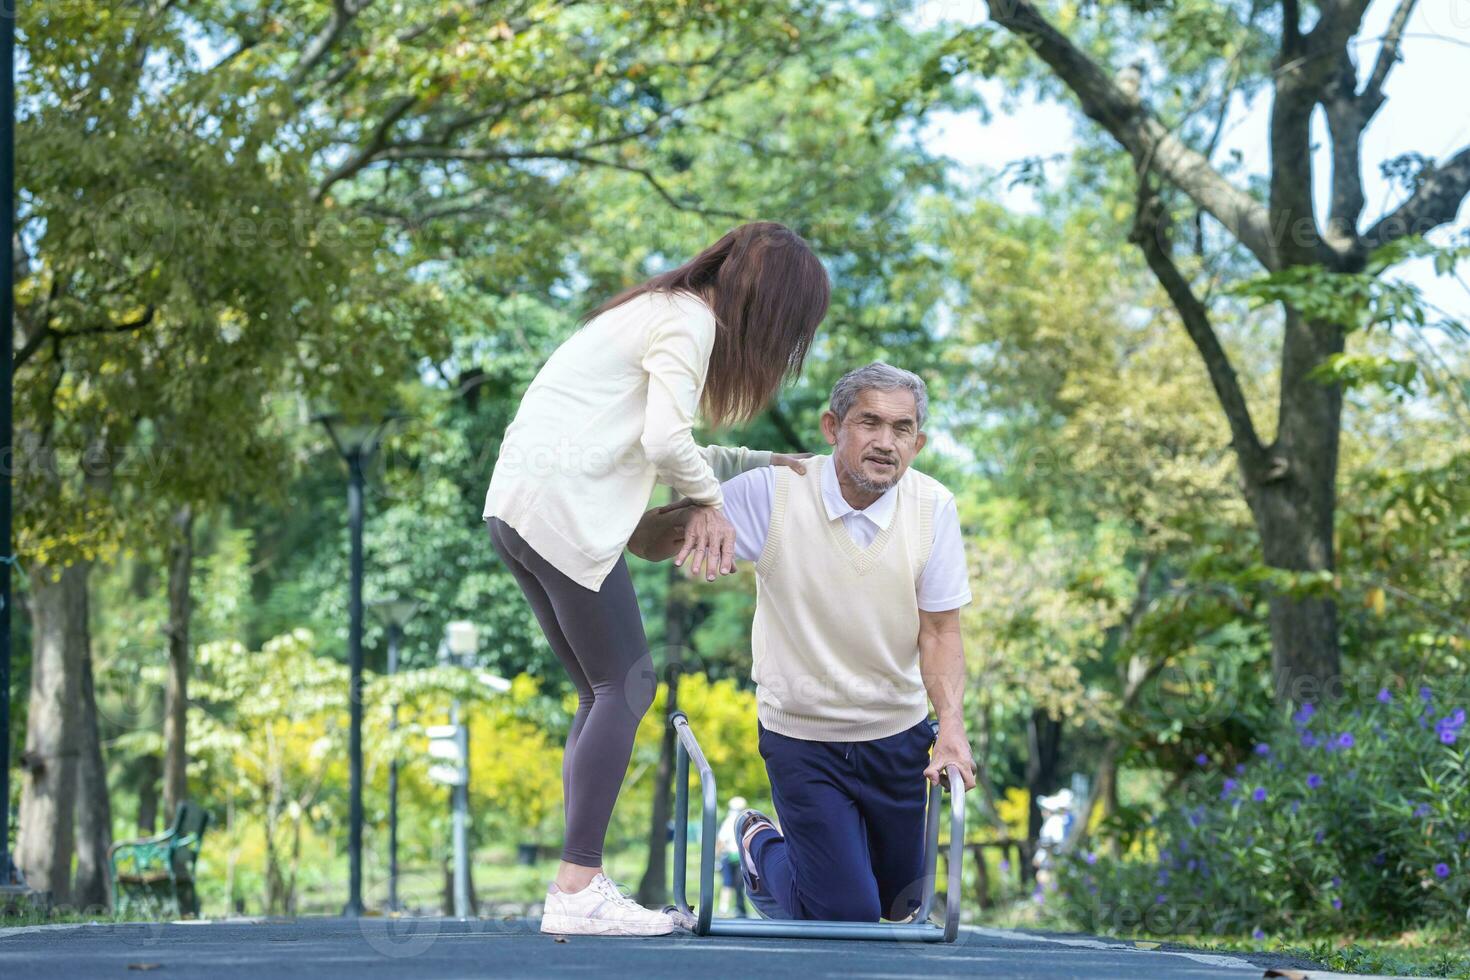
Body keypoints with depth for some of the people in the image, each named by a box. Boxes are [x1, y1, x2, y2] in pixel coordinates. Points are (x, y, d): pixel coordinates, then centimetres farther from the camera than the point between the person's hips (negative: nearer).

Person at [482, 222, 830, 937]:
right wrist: (709, 496, 1)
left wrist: (757, 464, 17)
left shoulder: (658, 311, 23)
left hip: (516, 504, 10)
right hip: (561, 508, -10)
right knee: (625, 687, -8)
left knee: (602, 692, 10)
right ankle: (577, 891, -12)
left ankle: (579, 885, 6)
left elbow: (649, 442, 23)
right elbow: (665, 441, -18)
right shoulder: (689, 320, -7)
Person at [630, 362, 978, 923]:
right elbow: (646, 542, -15)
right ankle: (762, 849, 27)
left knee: (898, 908, 18)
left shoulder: (932, 508, -12)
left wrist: (952, 724, -24)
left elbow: (939, 632, -8)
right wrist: (683, 520, -38)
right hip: (802, 736, -3)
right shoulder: (770, 493, -18)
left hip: (898, 736, 3)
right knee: (847, 916, -6)